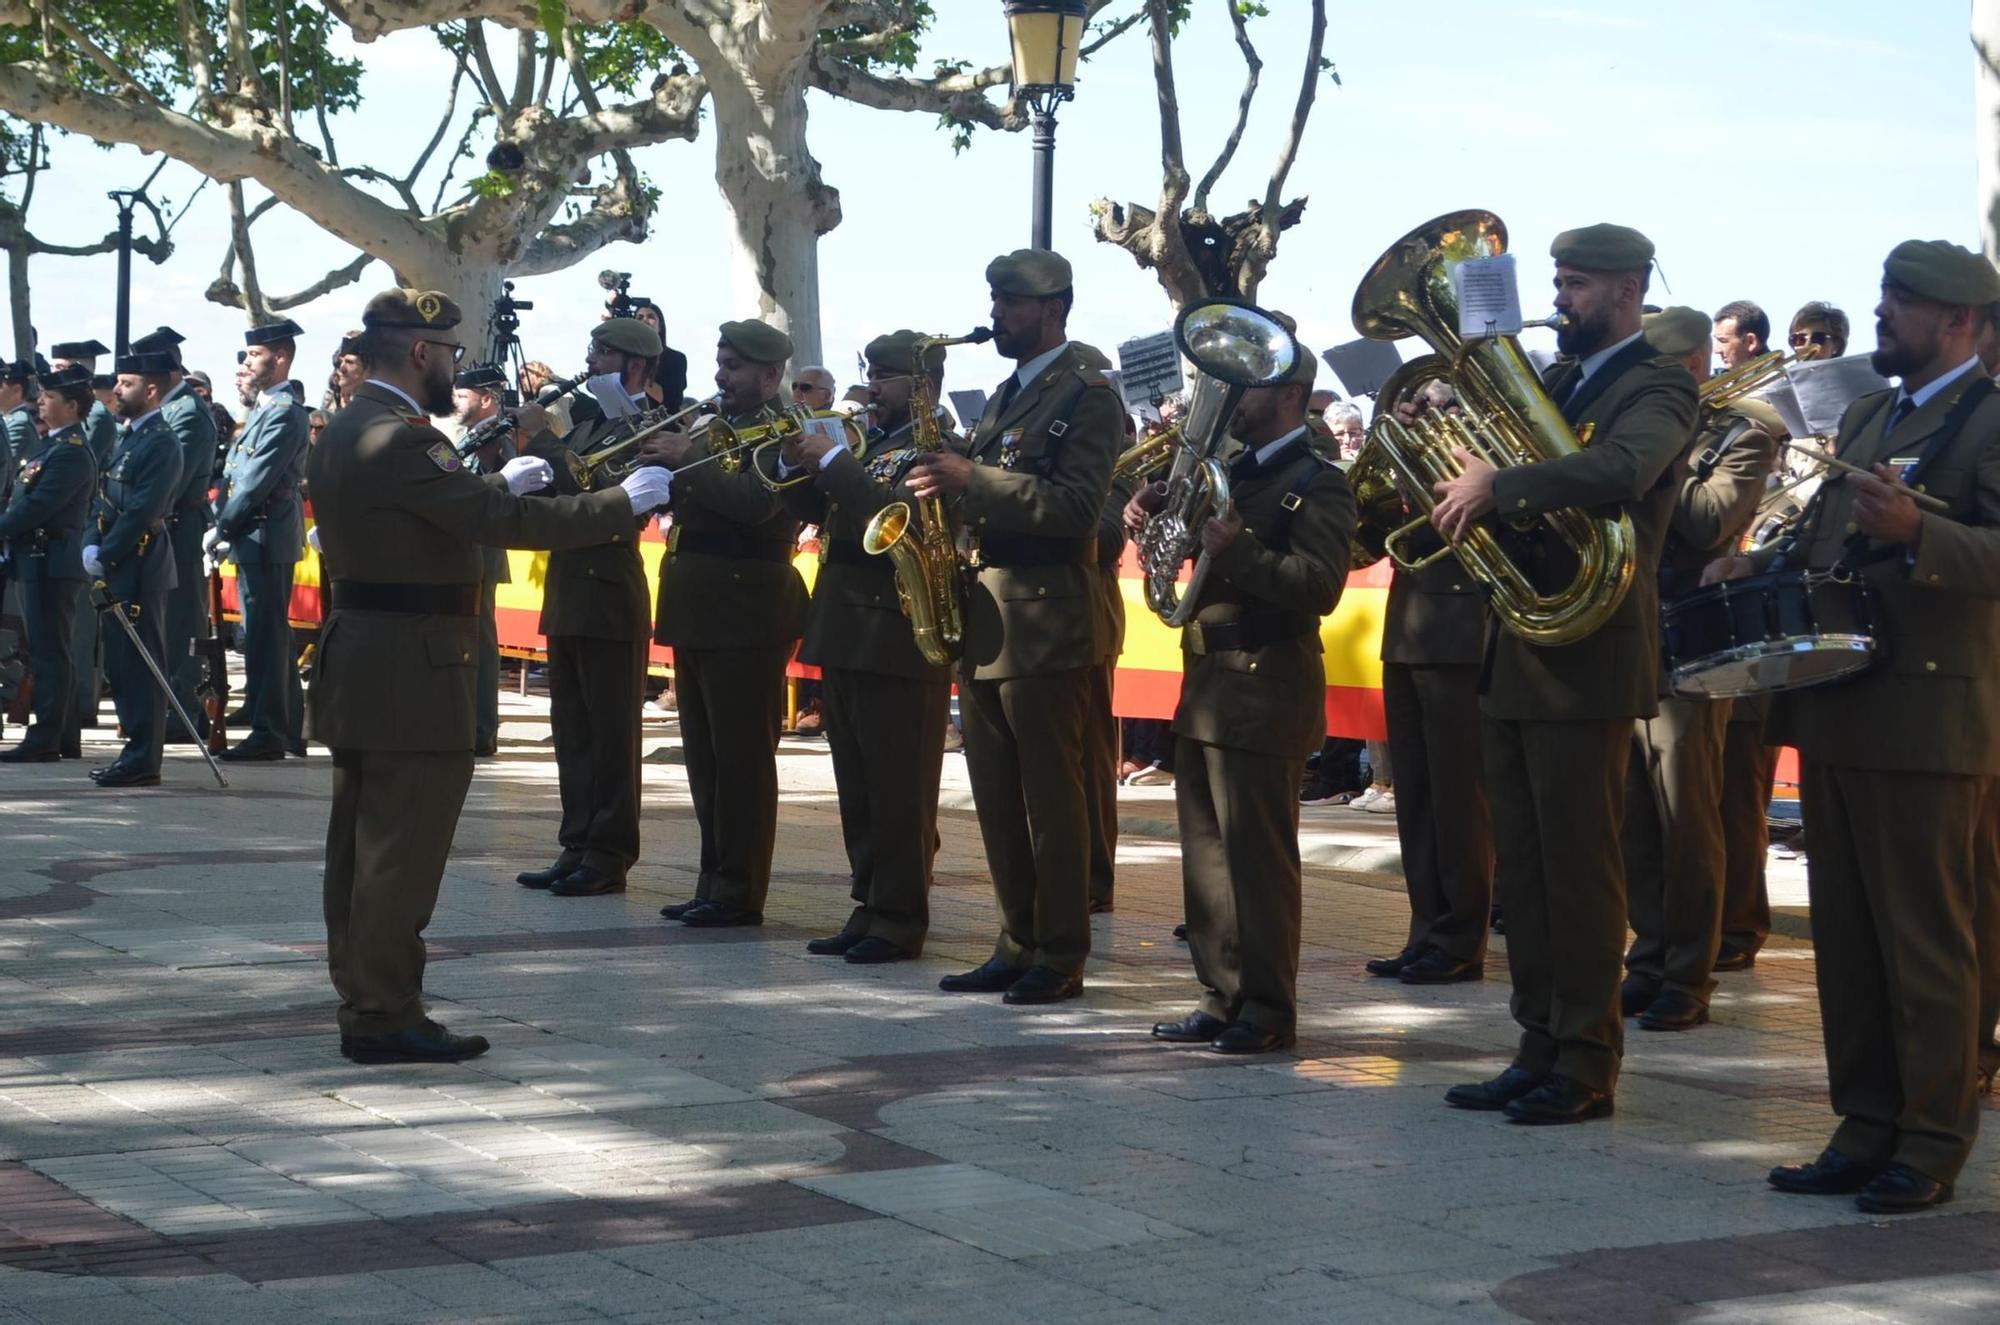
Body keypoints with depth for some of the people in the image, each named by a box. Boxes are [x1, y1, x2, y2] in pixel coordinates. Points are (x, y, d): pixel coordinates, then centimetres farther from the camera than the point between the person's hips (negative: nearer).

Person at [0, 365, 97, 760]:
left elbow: (39, 505, -21)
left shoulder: (71, 451, -15)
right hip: (41, 562, 10)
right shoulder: (55, 444, 17)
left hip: (50, 563, -10)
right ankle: (63, 738, 18)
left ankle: (44, 741, -6)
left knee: (50, 654, -7)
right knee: (50, 653, 13)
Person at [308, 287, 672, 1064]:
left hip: (356, 665, 10)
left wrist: (496, 485, 23)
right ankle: (387, 1018, 0)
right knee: (401, 854, -4)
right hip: (410, 674, -10)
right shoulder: (402, 438, -20)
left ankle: (362, 1001, 21)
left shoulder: (345, 433, 13)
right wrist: (623, 503, -18)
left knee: (363, 848, 14)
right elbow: (506, 525, -25)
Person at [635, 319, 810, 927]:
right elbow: (683, 500, 15)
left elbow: (757, 501, -23)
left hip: (746, 613, -9)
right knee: (705, 758, 12)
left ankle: (741, 893, 0)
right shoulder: (717, 424, 17)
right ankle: (714, 883, 19)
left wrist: (689, 459, -20)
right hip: (697, 612, 9)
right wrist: (661, 458, -2)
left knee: (742, 756, -5)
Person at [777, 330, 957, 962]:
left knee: (899, 789, -5)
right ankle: (870, 906, 18)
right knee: (858, 789, 12)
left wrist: (833, 460, -19)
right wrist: (801, 466, 0)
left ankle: (900, 920, -1)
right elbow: (815, 511, 18)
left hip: (897, 640, -9)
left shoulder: (941, 449, -7)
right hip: (846, 636, 9)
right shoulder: (872, 447, 19)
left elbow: (900, 513, -23)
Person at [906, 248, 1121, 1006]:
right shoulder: (1007, 395, 19)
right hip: (982, 622, 9)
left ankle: (1062, 957, 1)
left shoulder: (1086, 396, -7)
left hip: (1044, 624, -9)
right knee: (997, 800, 9)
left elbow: (1074, 505, -19)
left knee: (1051, 797, -4)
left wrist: (972, 480, -22)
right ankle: (1018, 947, 16)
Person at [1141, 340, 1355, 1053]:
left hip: (1265, 692, -9)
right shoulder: (1232, 471, 17)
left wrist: (1239, 549, -31)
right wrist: (1153, 509, 2)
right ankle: (1222, 996, 19)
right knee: (1207, 852, 11)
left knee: (1257, 854, -4)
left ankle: (1268, 1009, 3)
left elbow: (1320, 586, -20)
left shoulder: (1318, 484, -9)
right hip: (1206, 686, 9)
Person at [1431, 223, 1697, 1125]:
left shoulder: (1656, 388, -7)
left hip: (1587, 661, -8)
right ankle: (1538, 1050, 17)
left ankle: (1586, 1066, 3)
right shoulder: (1551, 380, 18)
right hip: (1512, 657, 8)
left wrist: (1496, 485, -29)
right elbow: (1487, 459, 17)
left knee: (1580, 866, -4)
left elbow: (1621, 469, -28)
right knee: (1523, 870, 10)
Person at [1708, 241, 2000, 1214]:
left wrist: (1917, 532, -33)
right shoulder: (1866, 419, 19)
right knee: (1846, 937, 11)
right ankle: (1867, 1129, 19)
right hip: (1837, 713, 8)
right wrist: (1759, 567, 9)